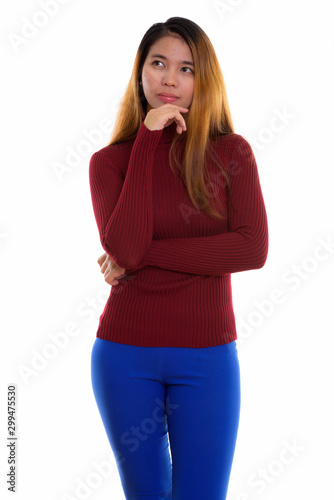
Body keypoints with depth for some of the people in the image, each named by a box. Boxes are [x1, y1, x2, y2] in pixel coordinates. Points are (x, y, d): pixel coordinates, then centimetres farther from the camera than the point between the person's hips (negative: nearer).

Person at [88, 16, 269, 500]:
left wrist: (143, 257, -14)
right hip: (125, 354, 1)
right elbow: (123, 246, -16)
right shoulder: (109, 160, 1)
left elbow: (253, 249, -13)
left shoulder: (232, 153, -1)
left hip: (208, 356, -1)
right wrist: (149, 139, -14)